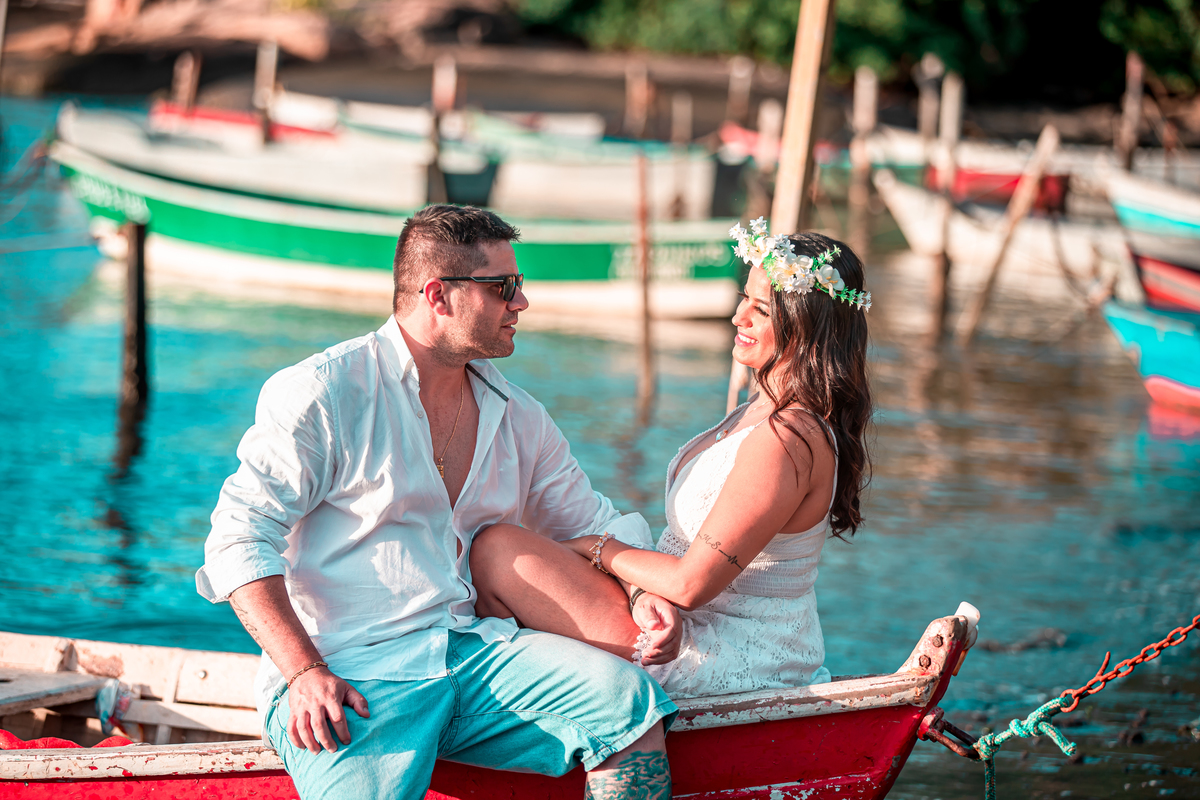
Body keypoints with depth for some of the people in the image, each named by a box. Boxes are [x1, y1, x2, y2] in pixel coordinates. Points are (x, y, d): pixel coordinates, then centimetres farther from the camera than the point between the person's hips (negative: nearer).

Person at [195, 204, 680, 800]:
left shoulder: (519, 419, 17)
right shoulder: (324, 392, -3)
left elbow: (596, 524, 27)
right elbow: (241, 537, -8)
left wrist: (646, 596, 3)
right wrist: (305, 673, -19)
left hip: (473, 652, 6)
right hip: (351, 674, -5)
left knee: (629, 701, -18)